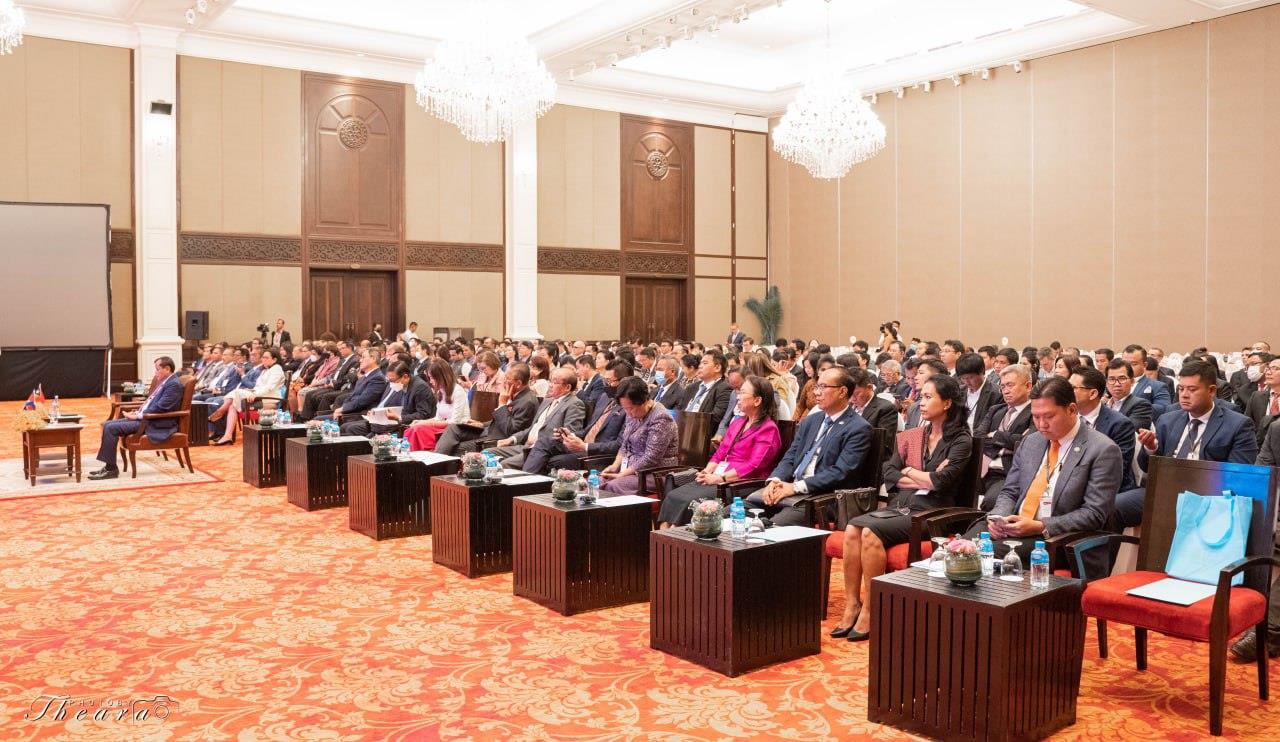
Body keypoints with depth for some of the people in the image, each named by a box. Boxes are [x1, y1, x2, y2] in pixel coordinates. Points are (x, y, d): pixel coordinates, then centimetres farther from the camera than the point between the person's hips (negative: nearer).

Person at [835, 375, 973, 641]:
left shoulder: (961, 441, 1)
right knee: (853, 527, -23)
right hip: (899, 507, 5)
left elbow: (942, 482, -13)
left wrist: (909, 472, 1)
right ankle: (852, 604, -19)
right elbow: (889, 476, 8)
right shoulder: (911, 436, 17)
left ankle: (870, 610, -19)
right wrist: (925, 480, -5)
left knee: (871, 531, -29)